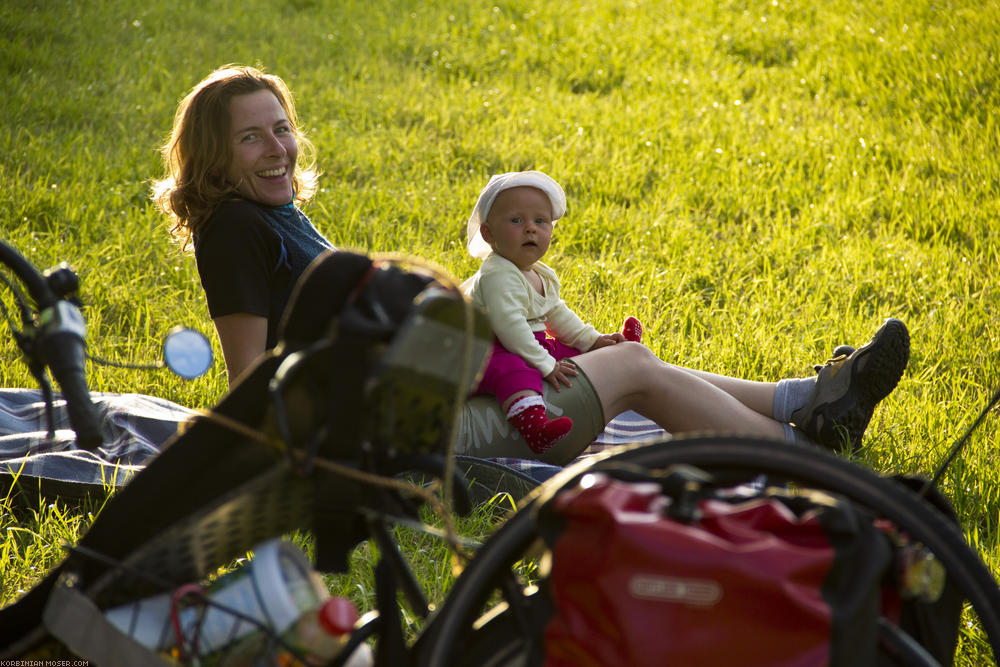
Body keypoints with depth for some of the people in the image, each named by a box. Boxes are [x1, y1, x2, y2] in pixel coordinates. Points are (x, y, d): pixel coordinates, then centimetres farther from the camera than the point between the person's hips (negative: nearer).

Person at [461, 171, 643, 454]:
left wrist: (592, 340, 17)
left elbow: (557, 314, 25)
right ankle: (534, 428, -63)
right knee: (511, 370, -40)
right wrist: (545, 364, -29)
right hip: (486, 352, -11)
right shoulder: (498, 276, -22)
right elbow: (509, 325, -29)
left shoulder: (541, 276, 12)